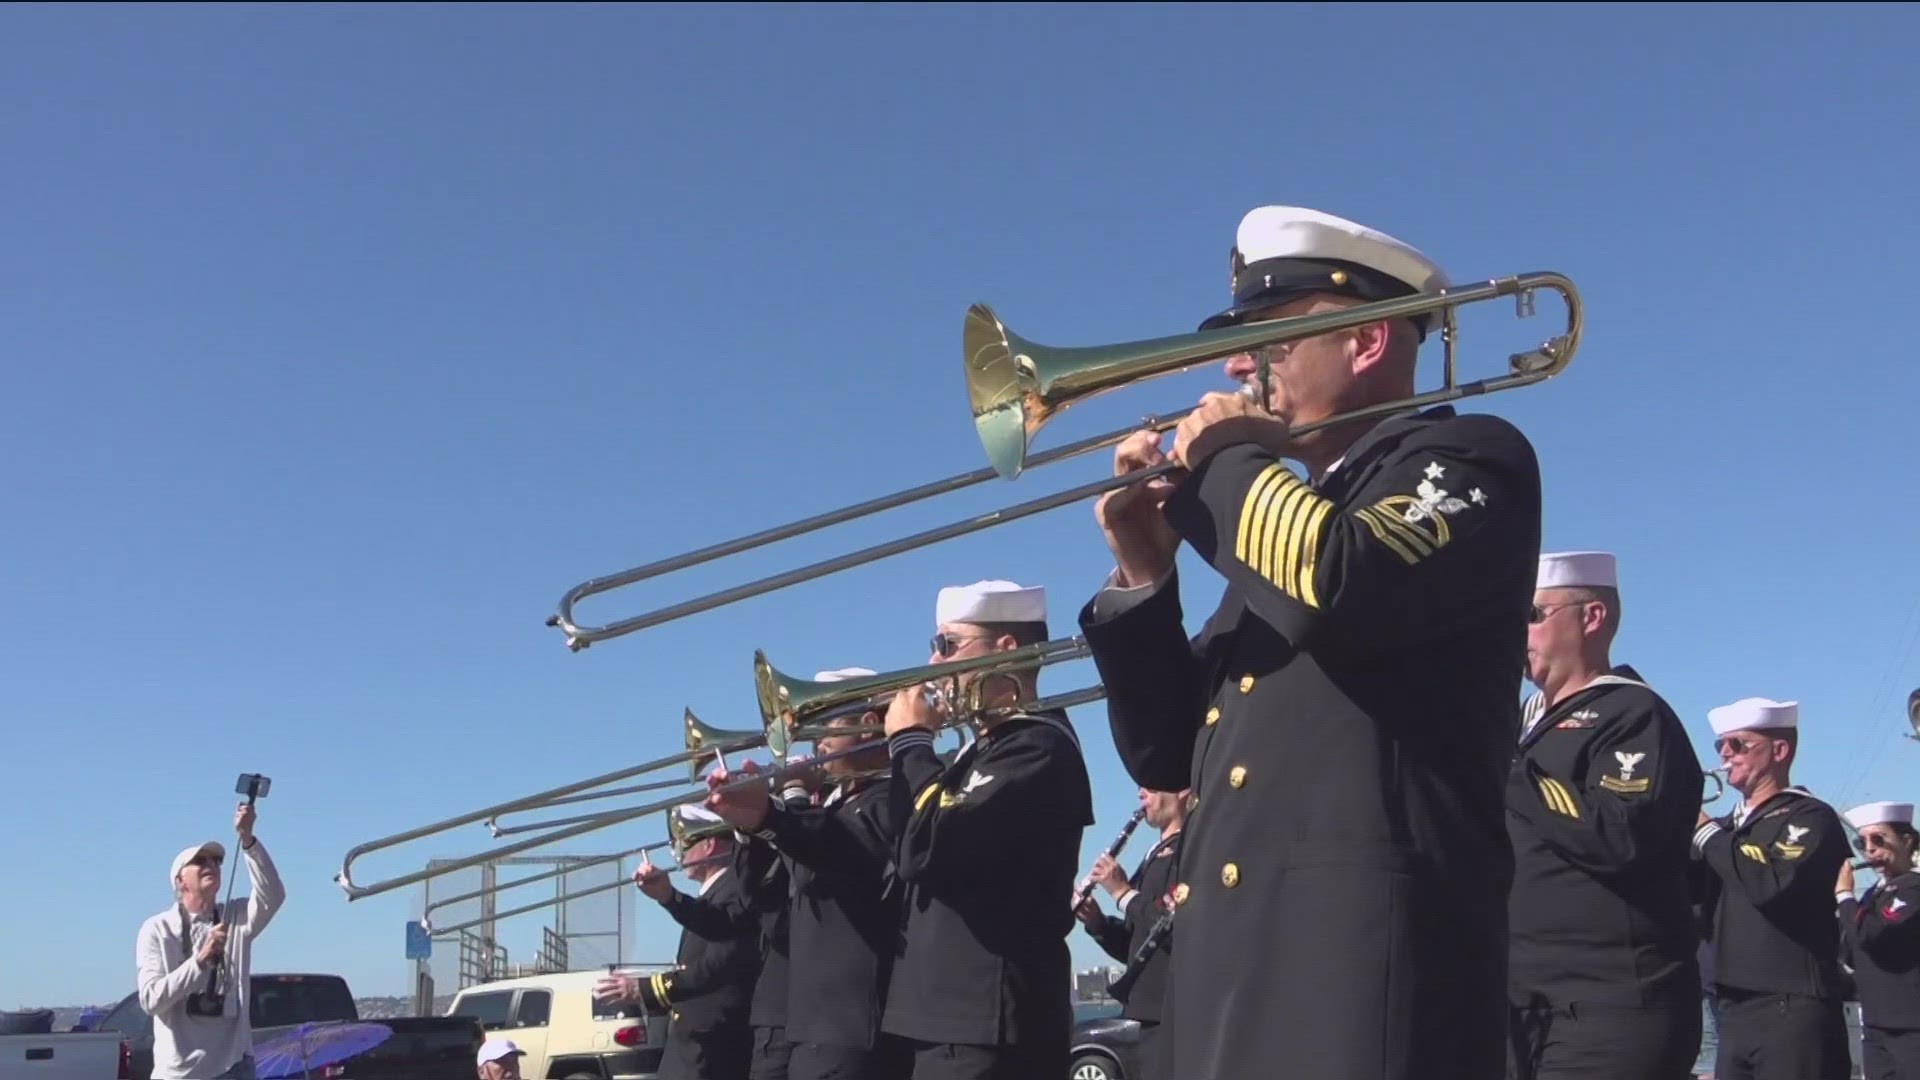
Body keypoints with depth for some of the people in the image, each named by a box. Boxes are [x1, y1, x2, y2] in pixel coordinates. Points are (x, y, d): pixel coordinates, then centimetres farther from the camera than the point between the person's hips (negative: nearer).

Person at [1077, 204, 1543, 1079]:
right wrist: (1143, 576, 7)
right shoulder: (1290, 518, 25)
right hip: (1238, 971, 8)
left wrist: (1230, 461, -3)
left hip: (1360, 952, -8)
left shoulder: (1463, 459, 2)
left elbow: (1340, 589, -22)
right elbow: (1168, 753, 22)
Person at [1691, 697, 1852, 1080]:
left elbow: (1771, 886, -22)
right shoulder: (1731, 827, 19)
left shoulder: (1809, 817, -4)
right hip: (1734, 1009, 7)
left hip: (1792, 1008, -7)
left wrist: (1704, 829, -12)